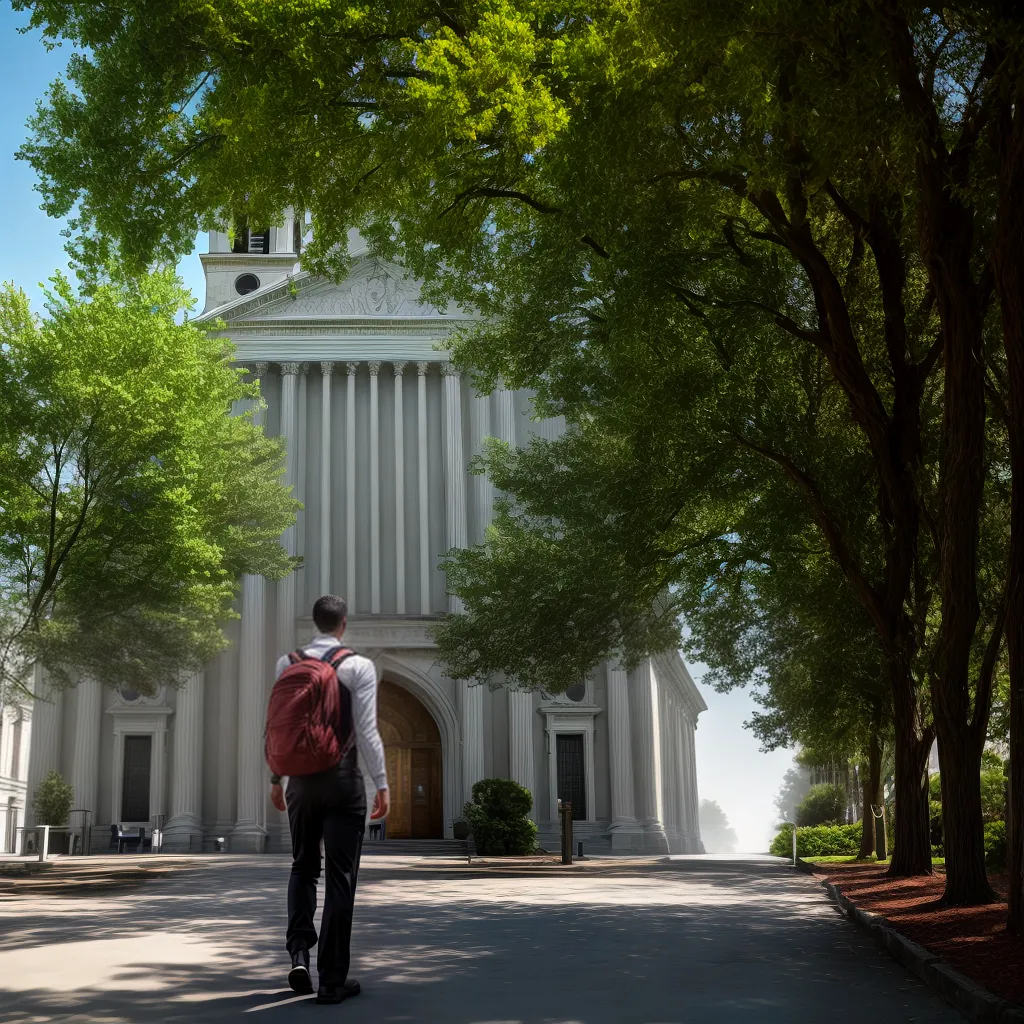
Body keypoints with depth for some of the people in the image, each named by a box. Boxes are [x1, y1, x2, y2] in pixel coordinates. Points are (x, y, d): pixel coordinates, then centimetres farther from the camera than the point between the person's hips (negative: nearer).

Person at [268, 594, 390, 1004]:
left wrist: (276, 778, 16)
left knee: (303, 867, 21)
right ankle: (332, 979, 7)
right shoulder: (359, 666, -8)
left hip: (301, 779, 3)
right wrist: (382, 783, -4)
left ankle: (299, 953, 4)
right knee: (340, 877, 4)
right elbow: (367, 731, -10)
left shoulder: (287, 663, 3)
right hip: (343, 780, -3)